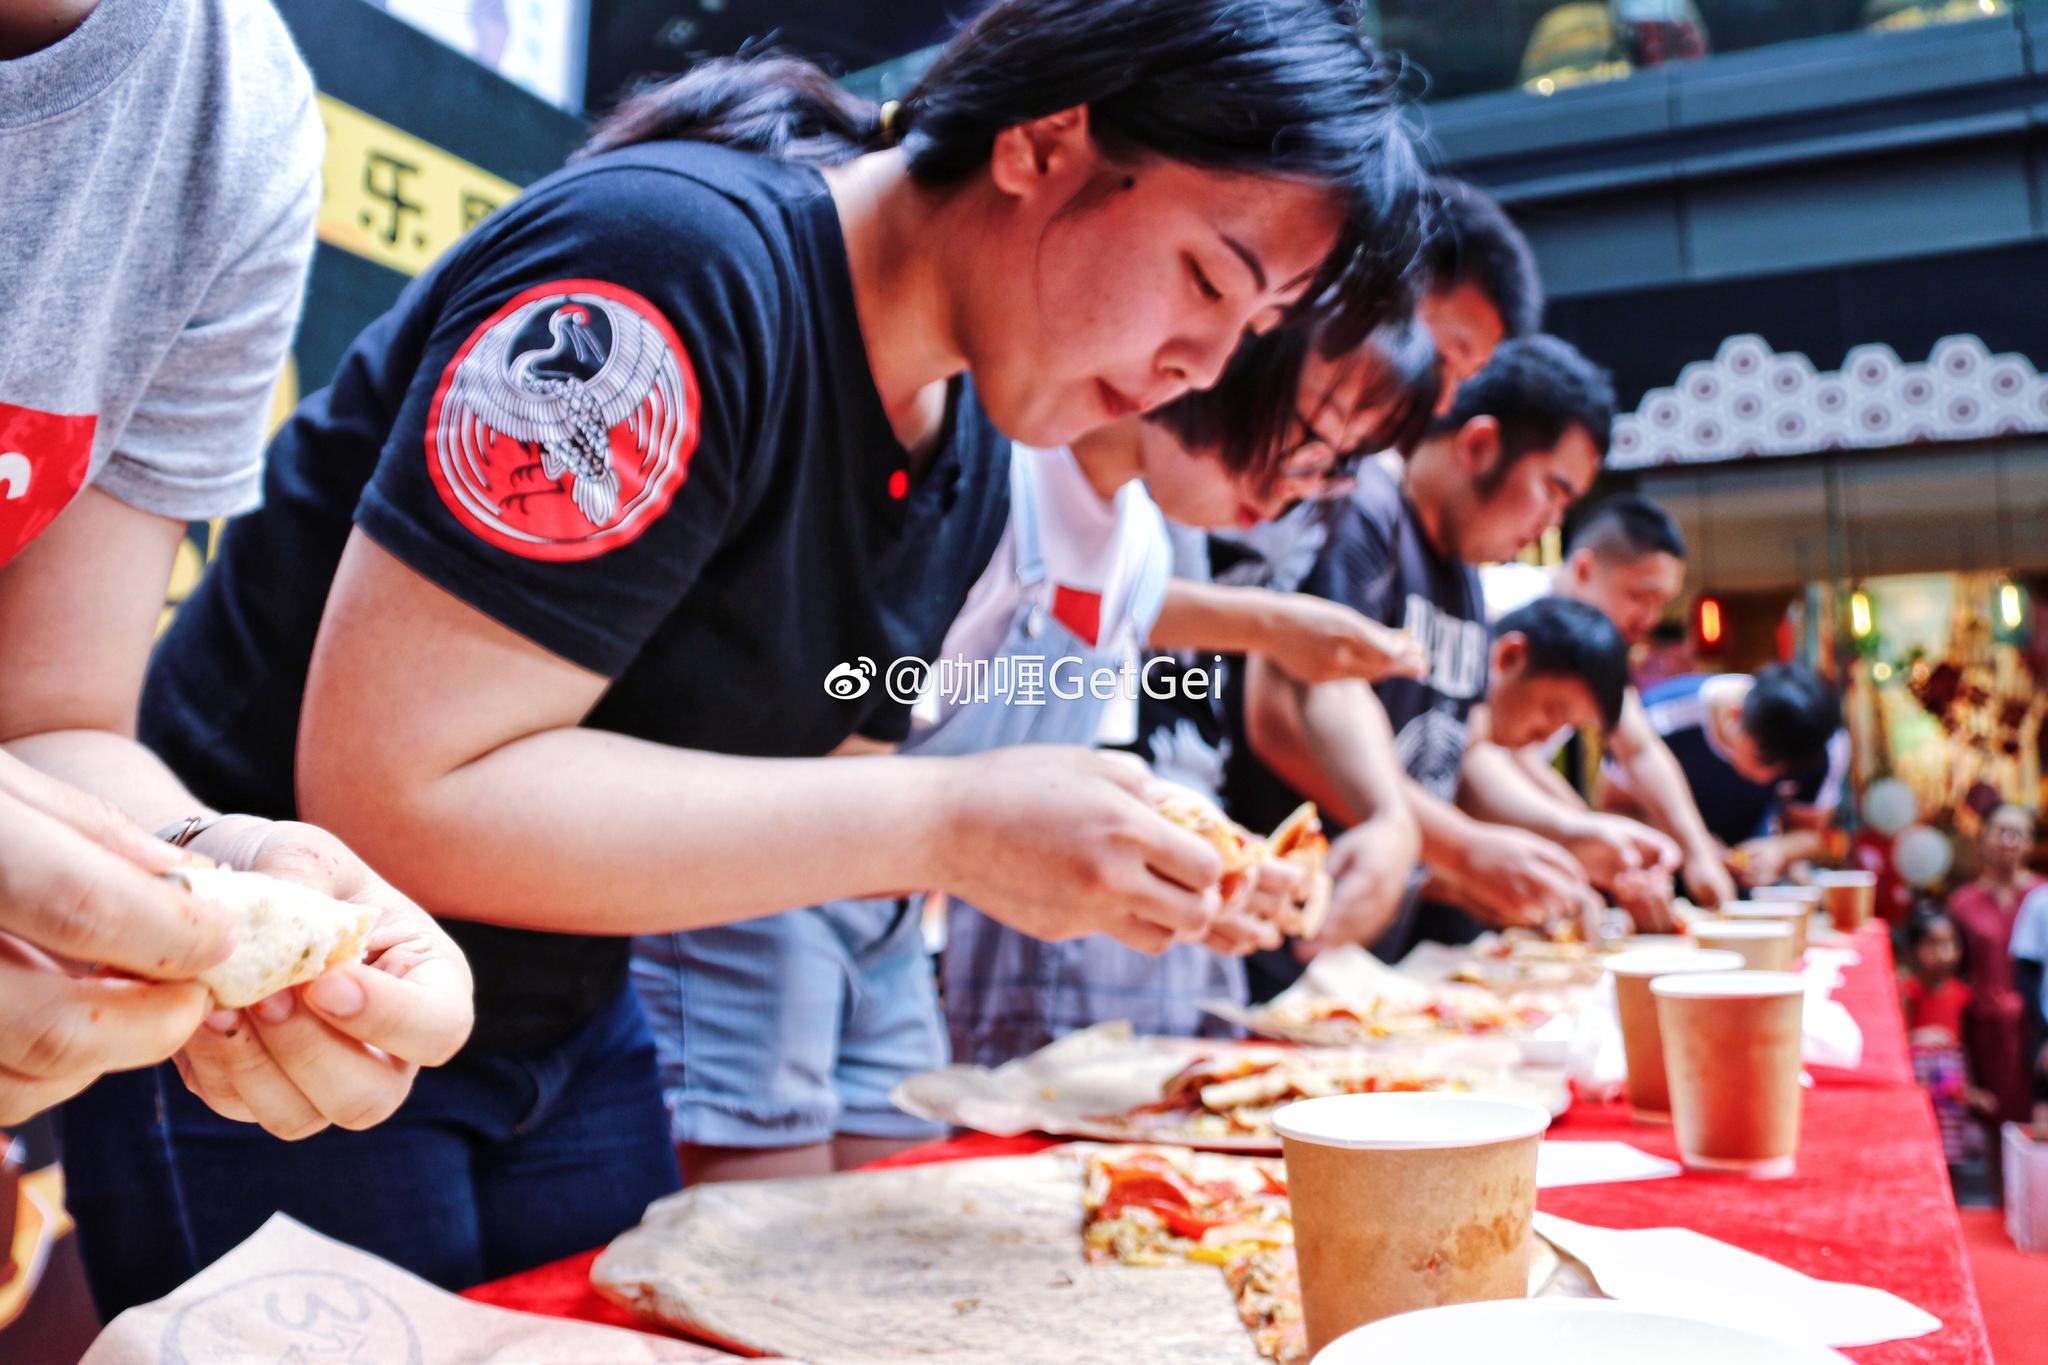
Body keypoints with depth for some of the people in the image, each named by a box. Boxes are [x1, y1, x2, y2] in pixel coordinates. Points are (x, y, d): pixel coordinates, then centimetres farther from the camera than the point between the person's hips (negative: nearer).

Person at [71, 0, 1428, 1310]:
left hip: (564, 1016, 7)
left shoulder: (971, 464, -1)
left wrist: (1138, 860, -10)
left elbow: (783, 800, 5)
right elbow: (390, 794, -30)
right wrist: (947, 824, -29)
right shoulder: (680, 257, -27)